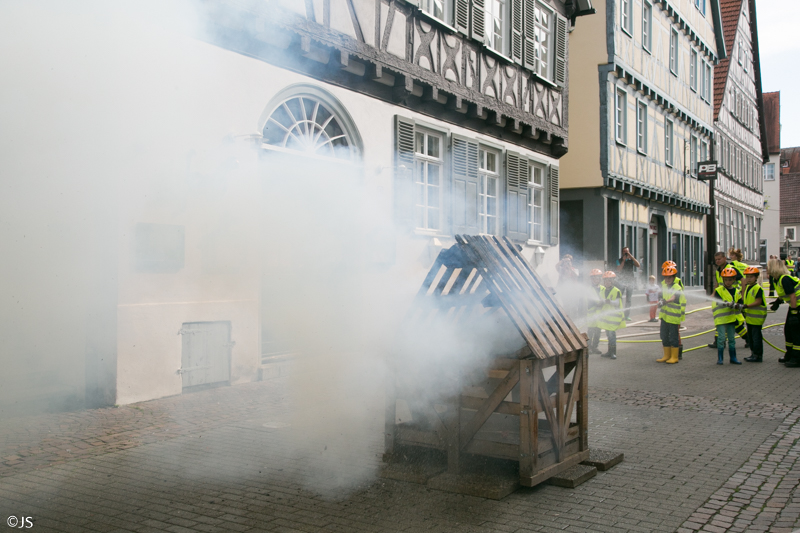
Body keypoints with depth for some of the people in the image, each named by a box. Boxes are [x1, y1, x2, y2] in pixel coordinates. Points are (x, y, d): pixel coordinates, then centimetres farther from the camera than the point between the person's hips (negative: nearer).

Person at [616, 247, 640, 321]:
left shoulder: (631, 260, 7)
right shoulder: (619, 260, 4)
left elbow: (638, 265, -11)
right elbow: (618, 270, -8)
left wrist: (631, 256, -12)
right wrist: (623, 260, -11)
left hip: (630, 282, 2)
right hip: (622, 281, -2)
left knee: (628, 300, 6)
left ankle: (627, 315, 10)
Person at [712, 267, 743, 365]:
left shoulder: (736, 291, 10)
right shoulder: (718, 290, -4)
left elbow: (740, 304, 7)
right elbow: (718, 302, -17)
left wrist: (738, 306, -16)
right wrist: (729, 304, -31)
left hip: (731, 318, 5)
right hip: (720, 318, -5)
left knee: (732, 338, 11)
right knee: (721, 338, -7)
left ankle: (733, 358, 19)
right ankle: (720, 358, 2)